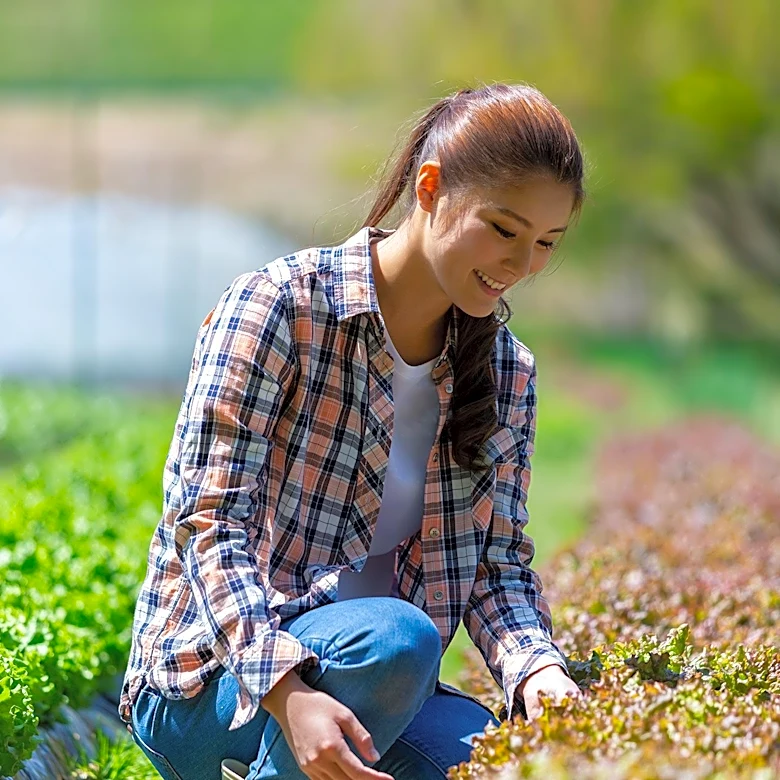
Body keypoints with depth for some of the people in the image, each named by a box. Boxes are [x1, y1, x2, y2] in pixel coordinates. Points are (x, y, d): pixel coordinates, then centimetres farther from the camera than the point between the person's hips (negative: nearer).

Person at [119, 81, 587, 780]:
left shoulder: (507, 373, 9)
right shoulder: (278, 308, -11)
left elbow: (497, 564, 6)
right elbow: (208, 522, -17)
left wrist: (535, 668, -18)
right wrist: (287, 690, -33)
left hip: (379, 692, 5)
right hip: (212, 683, -5)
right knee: (394, 638, -37)